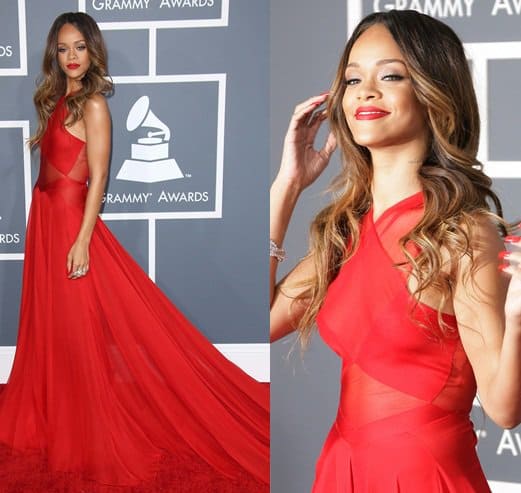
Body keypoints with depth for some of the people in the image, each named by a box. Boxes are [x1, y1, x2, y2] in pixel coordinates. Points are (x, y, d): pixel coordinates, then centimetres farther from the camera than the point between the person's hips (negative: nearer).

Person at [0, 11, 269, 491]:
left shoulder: (92, 105, -11)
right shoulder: (57, 100, 13)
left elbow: (98, 179, -16)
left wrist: (82, 241, -21)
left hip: (72, 220, -9)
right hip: (46, 218, 9)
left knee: (83, 329, -2)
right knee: (51, 323, 15)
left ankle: (99, 440, 8)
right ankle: (59, 421, 29)